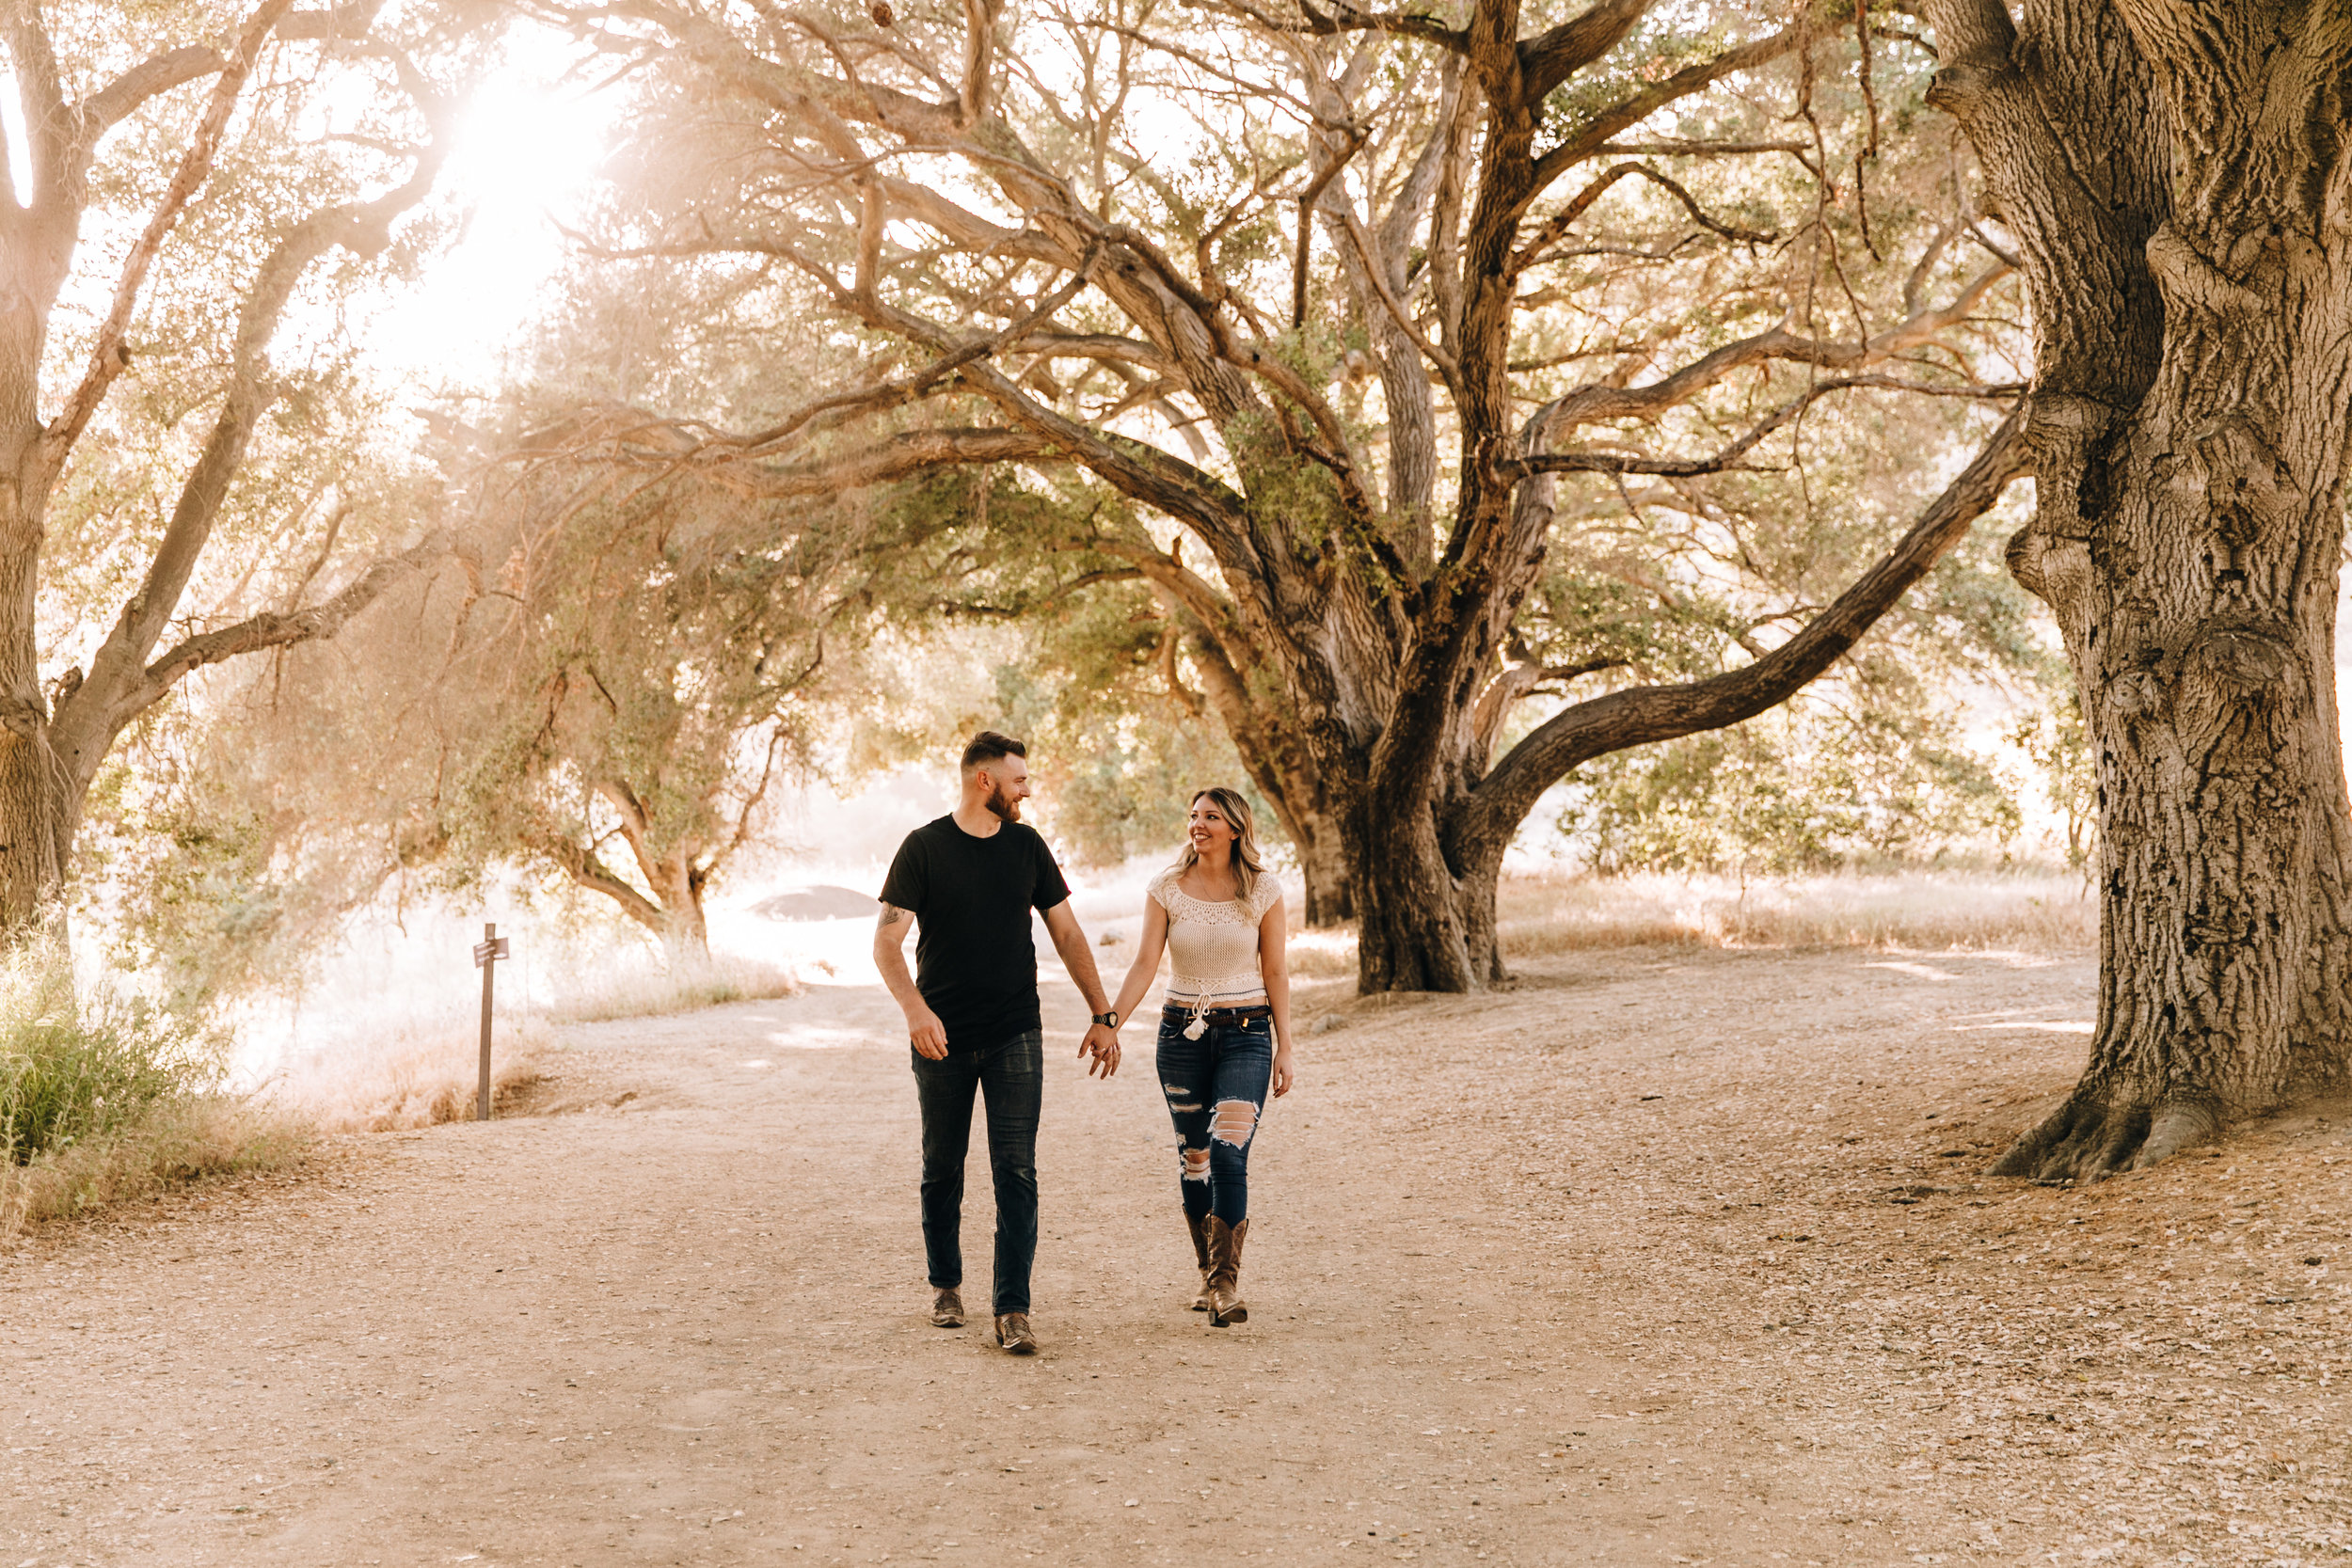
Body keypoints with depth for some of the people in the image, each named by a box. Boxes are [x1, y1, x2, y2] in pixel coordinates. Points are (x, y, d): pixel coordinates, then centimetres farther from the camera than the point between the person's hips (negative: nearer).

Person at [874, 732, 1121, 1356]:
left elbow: (1066, 934, 12)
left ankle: (1013, 1310, -8)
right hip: (943, 1040, -1)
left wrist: (1102, 1016, 8)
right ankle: (946, 1286, 29)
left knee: (1016, 1172, -7)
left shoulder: (1026, 846, 6)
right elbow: (886, 942, -9)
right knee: (942, 1171, 9)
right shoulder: (924, 848, -4)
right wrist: (914, 1008, -27)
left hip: (1015, 1036, 2)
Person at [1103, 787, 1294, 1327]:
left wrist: (1284, 1048, 1)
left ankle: (1227, 1284, -13)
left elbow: (1275, 972, 3)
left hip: (1246, 1035, -2)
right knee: (1194, 1157, 9)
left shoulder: (1263, 891, -1)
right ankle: (1209, 1274, 23)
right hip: (1182, 1033, 2)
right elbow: (1145, 963, -2)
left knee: (1229, 1154, -15)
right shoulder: (1167, 888, 1)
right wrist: (1109, 1023, -14)